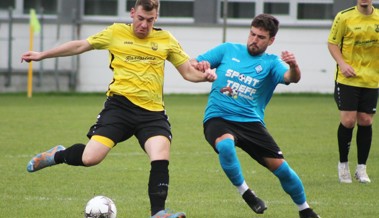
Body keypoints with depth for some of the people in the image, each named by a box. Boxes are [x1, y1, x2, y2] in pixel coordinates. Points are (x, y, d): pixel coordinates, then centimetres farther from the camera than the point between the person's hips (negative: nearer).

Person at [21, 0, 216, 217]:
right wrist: (42, 55, 21)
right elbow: (80, 46, 17)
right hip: (120, 104, -1)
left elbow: (189, 71, 14)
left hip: (152, 111, 1)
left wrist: (204, 75, -9)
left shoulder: (166, 39, 11)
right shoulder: (116, 33, 8)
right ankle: (58, 155, 21)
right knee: (90, 158, -12)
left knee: (161, 157, -22)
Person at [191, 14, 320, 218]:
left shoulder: (270, 62, 4)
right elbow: (192, 64, 11)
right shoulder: (228, 50, 8)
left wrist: (293, 66, -41)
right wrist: (198, 65, -14)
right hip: (218, 117, -1)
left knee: (281, 168, -4)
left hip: (250, 121, 1)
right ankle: (245, 193, -14)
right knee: (225, 144, -36)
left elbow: (291, 78, -17)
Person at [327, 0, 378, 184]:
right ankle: (343, 164, 13)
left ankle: (361, 169, 14)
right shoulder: (344, 17, -5)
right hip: (348, 79, -3)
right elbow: (332, 43, -1)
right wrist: (342, 64, -15)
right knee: (348, 120, -8)